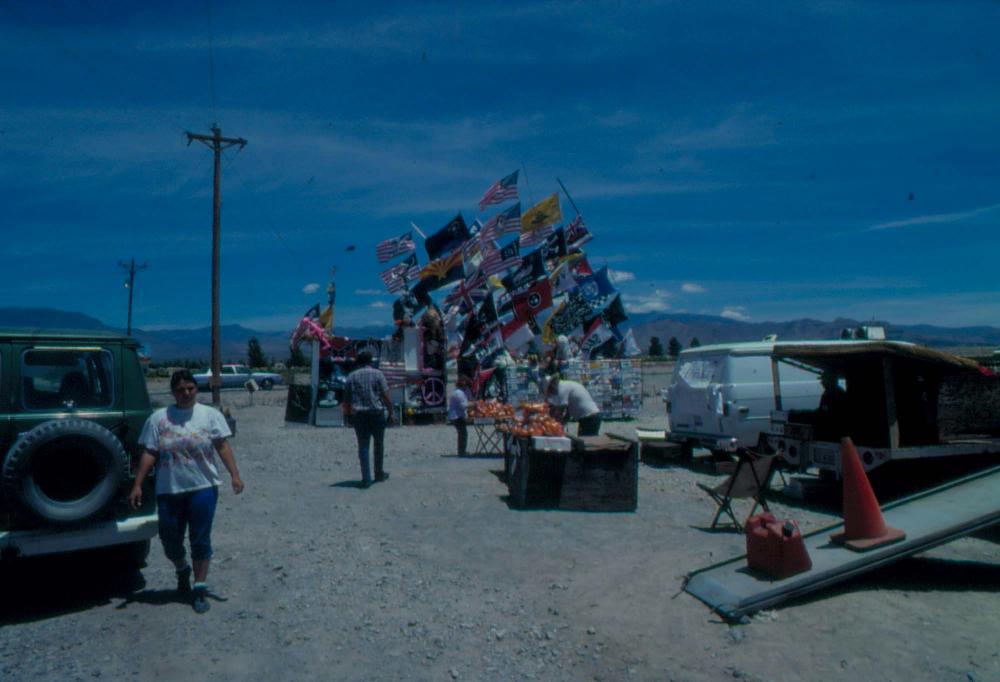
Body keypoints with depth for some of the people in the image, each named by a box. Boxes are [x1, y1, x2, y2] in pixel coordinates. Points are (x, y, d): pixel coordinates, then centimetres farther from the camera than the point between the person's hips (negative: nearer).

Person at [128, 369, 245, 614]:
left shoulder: (210, 415, 0)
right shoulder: (158, 418, 3)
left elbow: (223, 446, -3)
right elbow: (149, 454, 3)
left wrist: (234, 475, -12)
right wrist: (137, 485, -1)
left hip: (203, 488, -2)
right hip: (168, 490, 2)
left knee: (200, 540, 2)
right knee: (170, 540, 11)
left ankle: (200, 588, 16)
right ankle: (182, 571, 42)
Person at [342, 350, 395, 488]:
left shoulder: (351, 376, 7)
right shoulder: (377, 374, 0)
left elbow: (346, 399, 7)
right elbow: (386, 396, -5)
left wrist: (347, 414, 17)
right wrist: (390, 413, 2)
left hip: (359, 415, 1)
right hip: (377, 413, -1)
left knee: (363, 446, 4)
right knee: (379, 444, 15)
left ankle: (366, 479, -1)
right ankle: (379, 473, 27)